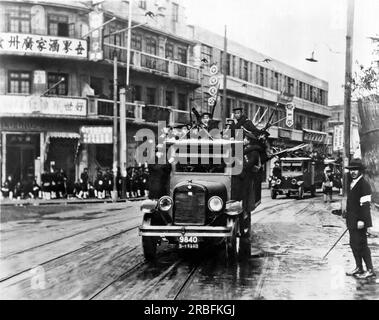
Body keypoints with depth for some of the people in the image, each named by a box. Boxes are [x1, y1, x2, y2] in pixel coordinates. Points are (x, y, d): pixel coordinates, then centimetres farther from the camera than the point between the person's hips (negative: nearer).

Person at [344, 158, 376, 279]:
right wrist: (347, 214, 21)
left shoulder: (364, 184, -15)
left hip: (359, 221, -9)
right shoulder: (352, 184, 14)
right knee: (354, 244, 14)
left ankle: (370, 270, 6)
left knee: (361, 245, -4)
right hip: (352, 221, 9)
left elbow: (365, 204, -20)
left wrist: (362, 220, -22)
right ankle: (359, 268, 24)